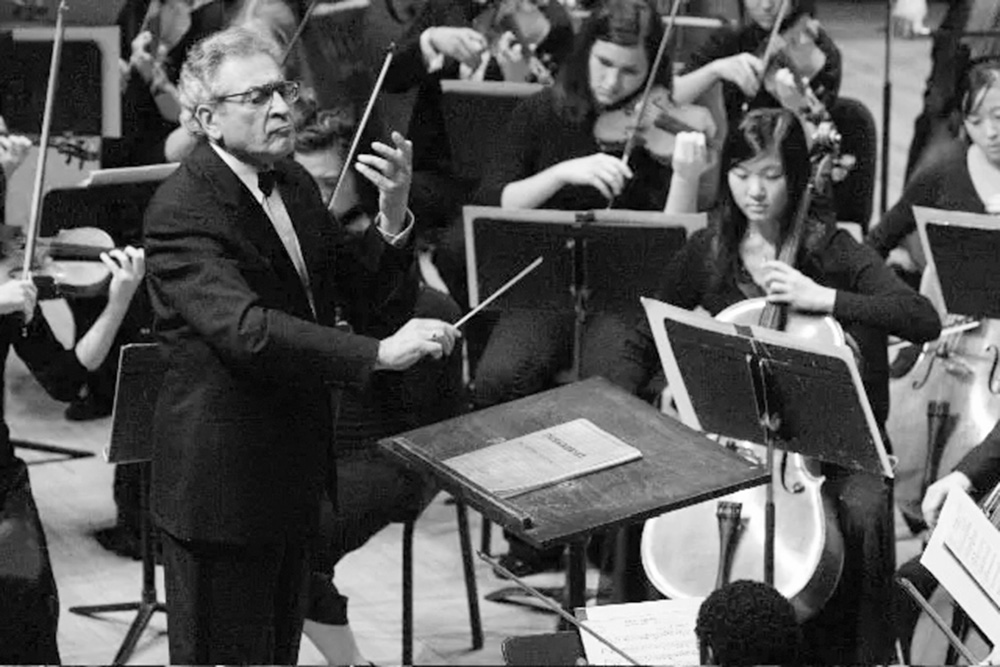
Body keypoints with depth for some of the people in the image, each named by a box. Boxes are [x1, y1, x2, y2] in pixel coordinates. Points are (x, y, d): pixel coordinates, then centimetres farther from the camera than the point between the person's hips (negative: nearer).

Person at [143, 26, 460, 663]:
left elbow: (364, 301, 4)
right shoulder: (181, 211, -19)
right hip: (223, 483, -8)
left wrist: (393, 212, -14)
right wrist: (378, 354, -39)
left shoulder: (294, 183, 7)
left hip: (294, 474, 8)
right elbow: (245, 329, -33)